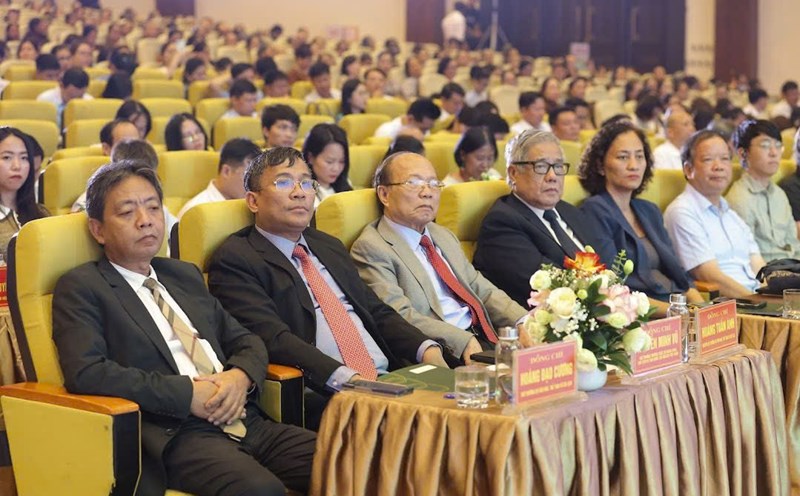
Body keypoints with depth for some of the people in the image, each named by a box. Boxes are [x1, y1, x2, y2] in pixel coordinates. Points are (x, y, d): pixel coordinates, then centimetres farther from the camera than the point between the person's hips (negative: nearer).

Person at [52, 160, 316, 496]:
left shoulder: (185, 275, 24)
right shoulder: (81, 287, 4)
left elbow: (246, 341, 24)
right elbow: (85, 371, -11)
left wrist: (241, 375, -1)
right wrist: (187, 393, -13)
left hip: (246, 420, 6)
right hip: (173, 436, -6)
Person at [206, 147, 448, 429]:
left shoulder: (330, 247, 25)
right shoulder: (234, 260, 0)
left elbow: (378, 312, 24)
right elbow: (272, 338, -14)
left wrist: (427, 350, 3)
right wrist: (349, 380, -26)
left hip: (388, 379, 8)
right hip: (321, 398, -8)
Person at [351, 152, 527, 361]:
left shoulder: (444, 236, 25)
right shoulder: (371, 248, -4)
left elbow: (483, 290, 21)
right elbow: (399, 317, -15)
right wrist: (463, 341, -25)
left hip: (485, 340, 8)